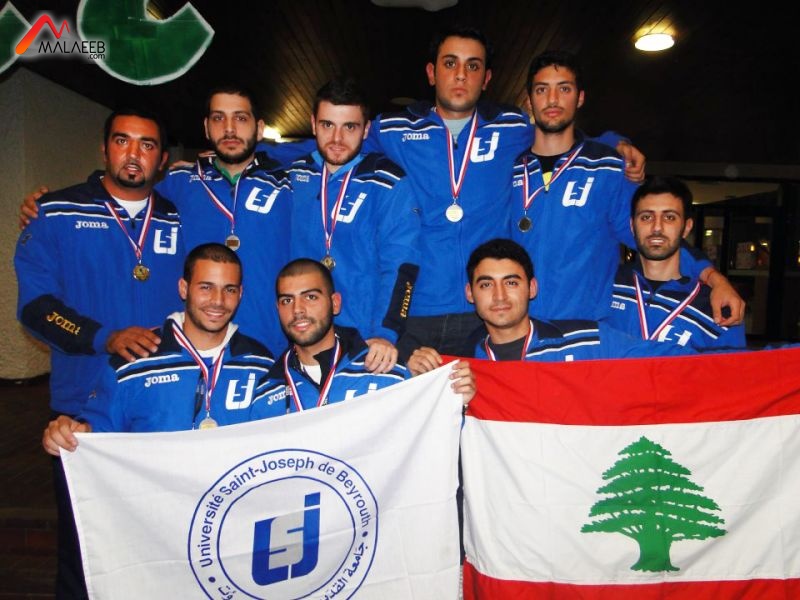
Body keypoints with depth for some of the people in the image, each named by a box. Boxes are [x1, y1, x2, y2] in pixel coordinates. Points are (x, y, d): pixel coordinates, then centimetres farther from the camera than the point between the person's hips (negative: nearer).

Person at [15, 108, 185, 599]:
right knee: (82, 548, 12)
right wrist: (106, 338, -19)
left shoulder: (180, 223, 8)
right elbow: (35, 303, -5)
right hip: (84, 409, -1)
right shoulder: (57, 214, 1)